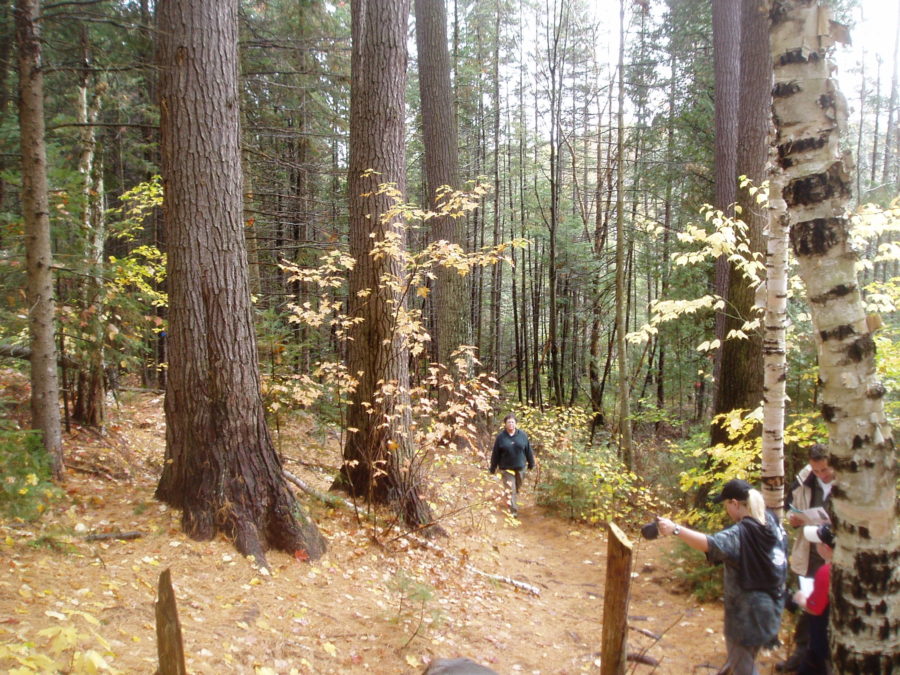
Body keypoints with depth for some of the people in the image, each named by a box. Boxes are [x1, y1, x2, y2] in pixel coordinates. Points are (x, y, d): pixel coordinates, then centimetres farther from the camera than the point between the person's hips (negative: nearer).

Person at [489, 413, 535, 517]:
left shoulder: (522, 435, -1)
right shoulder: (500, 437, -7)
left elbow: (528, 450, 7)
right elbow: (495, 454, -2)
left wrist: (531, 463, 12)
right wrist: (493, 468, 1)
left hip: (520, 467, 3)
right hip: (506, 468, -3)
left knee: (517, 488, 17)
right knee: (510, 490, -4)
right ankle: (513, 510, 3)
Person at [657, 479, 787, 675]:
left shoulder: (741, 533, -27)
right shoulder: (771, 521, -2)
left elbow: (709, 544, -43)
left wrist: (675, 529, -47)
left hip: (749, 611, -9)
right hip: (770, 605, 9)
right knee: (739, 656, 27)